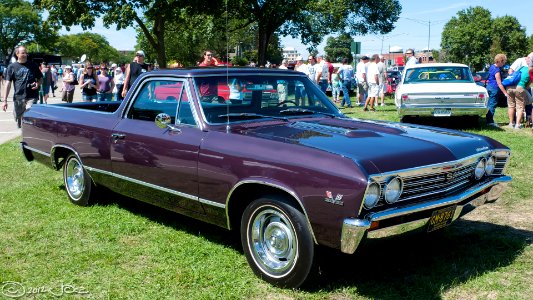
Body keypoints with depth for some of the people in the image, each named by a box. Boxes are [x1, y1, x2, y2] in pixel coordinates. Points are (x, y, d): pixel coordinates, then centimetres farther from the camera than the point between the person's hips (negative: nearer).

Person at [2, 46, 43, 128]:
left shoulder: (33, 65, 8)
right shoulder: (12, 67, 4)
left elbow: (40, 78, 20)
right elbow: (8, 83, 0)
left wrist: (38, 84, -5)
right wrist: (5, 100, -6)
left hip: (32, 97, -1)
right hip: (18, 98, 1)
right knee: (19, 121, 10)